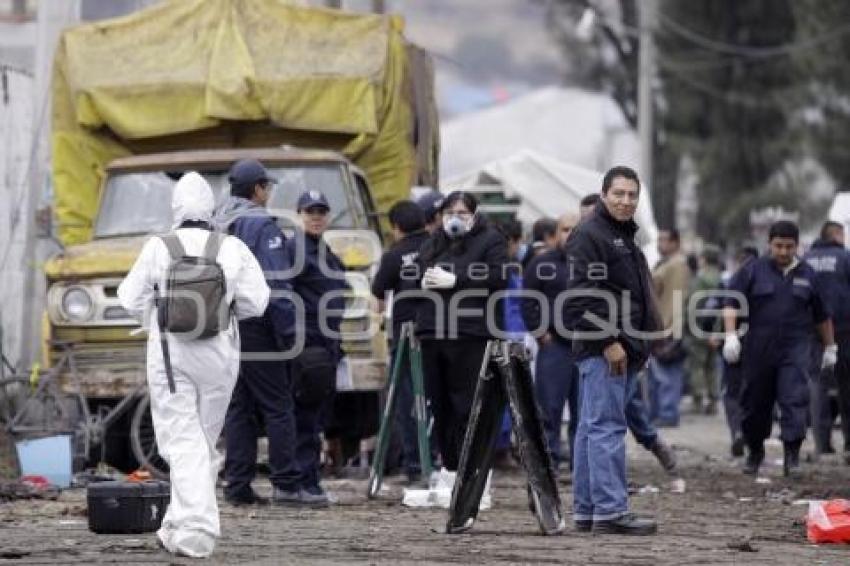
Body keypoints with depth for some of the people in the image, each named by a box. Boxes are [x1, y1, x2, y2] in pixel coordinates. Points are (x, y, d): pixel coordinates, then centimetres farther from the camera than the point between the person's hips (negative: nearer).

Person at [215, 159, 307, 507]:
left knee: (238, 408, 10)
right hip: (255, 329, -7)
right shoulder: (261, 225, -11)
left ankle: (237, 485, 8)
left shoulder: (218, 226, 13)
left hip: (224, 329, 7)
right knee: (278, 407, -3)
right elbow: (275, 282, -16)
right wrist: (288, 333, -14)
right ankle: (285, 485, -7)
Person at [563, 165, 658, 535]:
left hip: (619, 348, 10)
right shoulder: (589, 235, -10)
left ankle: (585, 510, 13)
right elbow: (583, 296, -19)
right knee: (607, 426, -12)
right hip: (602, 348, -10)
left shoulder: (624, 237, 22)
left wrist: (638, 345, 23)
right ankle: (610, 510, -15)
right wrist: (608, 342, -21)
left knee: (593, 428, 11)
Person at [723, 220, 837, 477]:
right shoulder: (753, 271, 3)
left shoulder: (807, 275, 9)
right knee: (755, 403, 8)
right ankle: (755, 451, 27)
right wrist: (731, 335, -16)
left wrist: (830, 347, 21)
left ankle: (792, 456, -14)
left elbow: (822, 316, 18)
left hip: (795, 351, 0)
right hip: (758, 350, 0)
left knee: (794, 400, -14)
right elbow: (731, 304, -2)